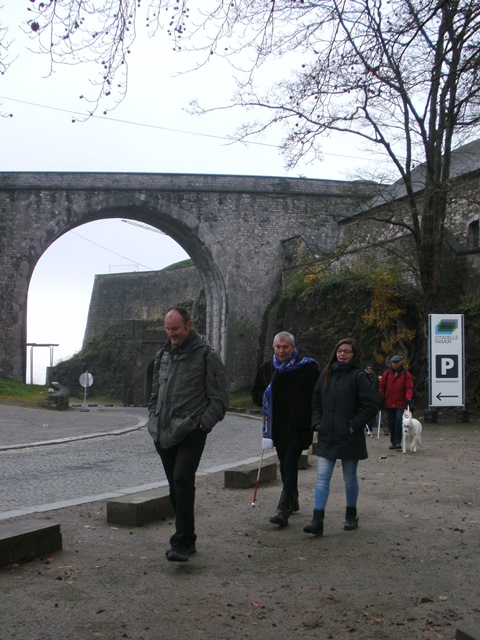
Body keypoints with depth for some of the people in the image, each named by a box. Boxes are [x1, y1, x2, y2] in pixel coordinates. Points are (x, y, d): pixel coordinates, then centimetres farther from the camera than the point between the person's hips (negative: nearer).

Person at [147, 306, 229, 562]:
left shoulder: (206, 355, -4)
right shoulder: (163, 355, 15)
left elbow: (219, 398, -4)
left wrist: (202, 424, -12)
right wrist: (154, 419, 12)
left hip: (191, 433, -6)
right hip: (163, 435, 6)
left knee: (182, 481, -18)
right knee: (175, 487, 11)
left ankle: (181, 543, -17)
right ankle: (187, 540, 22)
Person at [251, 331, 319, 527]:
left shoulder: (307, 367, -5)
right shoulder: (267, 368, 9)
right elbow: (255, 393, 19)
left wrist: (313, 418, -9)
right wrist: (267, 398, -1)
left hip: (298, 425, -5)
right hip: (277, 425, 5)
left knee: (289, 465, -11)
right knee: (285, 464, 15)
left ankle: (283, 509, -14)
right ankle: (292, 501, 31)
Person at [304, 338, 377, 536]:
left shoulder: (358, 377, -7)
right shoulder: (326, 374, 8)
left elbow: (370, 406, -9)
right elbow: (315, 402, 15)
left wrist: (354, 425, -12)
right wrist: (317, 423, 3)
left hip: (349, 437, -4)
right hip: (326, 436, 4)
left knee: (350, 478, 11)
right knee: (322, 477, -3)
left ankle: (351, 516, 28)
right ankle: (317, 521, -6)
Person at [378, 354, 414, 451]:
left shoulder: (406, 375, 1)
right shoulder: (387, 374, 6)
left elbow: (409, 388, -6)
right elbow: (381, 387, 9)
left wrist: (408, 398, -22)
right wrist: (382, 400, 4)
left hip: (401, 404, -3)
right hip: (388, 403, 3)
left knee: (399, 420, -15)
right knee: (391, 423, 9)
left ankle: (397, 442, -10)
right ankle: (393, 442, 19)